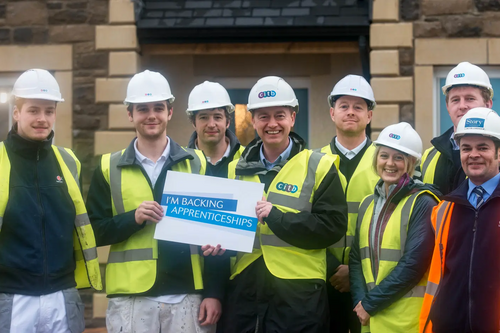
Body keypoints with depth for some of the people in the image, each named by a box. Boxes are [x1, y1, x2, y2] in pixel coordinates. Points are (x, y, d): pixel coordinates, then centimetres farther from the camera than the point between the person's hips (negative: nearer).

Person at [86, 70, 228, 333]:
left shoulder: (196, 163, 6)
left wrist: (214, 292, -2)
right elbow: (94, 231, 3)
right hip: (130, 298, 0)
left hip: (188, 296, 0)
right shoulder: (109, 168, 6)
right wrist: (133, 218, -14)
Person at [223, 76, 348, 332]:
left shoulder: (319, 166, -1)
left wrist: (274, 215, -17)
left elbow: (333, 227, -9)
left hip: (299, 295, -3)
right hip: (244, 290, 4)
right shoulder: (237, 169, 11)